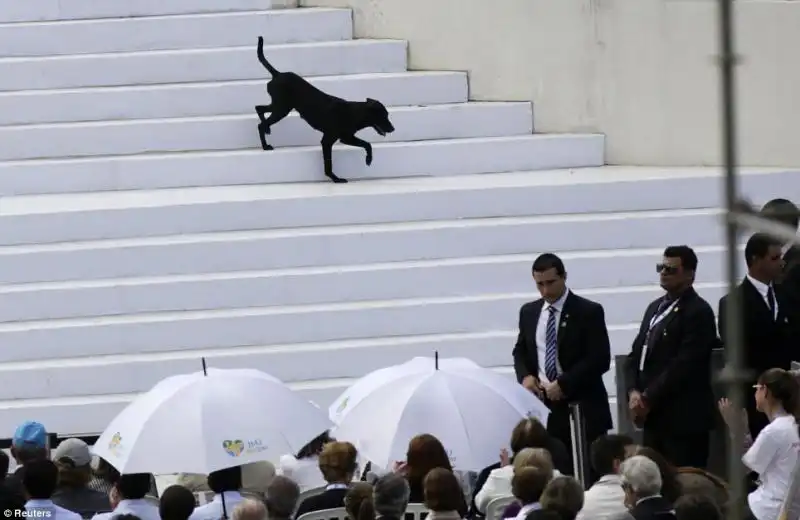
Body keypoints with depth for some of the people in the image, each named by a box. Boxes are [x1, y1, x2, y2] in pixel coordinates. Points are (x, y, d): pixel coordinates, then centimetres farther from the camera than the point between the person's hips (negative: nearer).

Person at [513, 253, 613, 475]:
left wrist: (563, 384, -16)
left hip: (580, 408, -4)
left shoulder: (589, 312, -4)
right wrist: (525, 376, -1)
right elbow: (520, 351, 22)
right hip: (543, 406, 4)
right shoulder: (528, 312, 12)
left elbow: (600, 360, -10)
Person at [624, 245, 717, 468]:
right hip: (654, 417, 8)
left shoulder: (698, 312, -9)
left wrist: (648, 399, -13)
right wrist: (634, 392, -2)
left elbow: (684, 365, -16)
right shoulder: (655, 308, 18)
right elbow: (636, 355, 16)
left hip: (684, 419, -8)